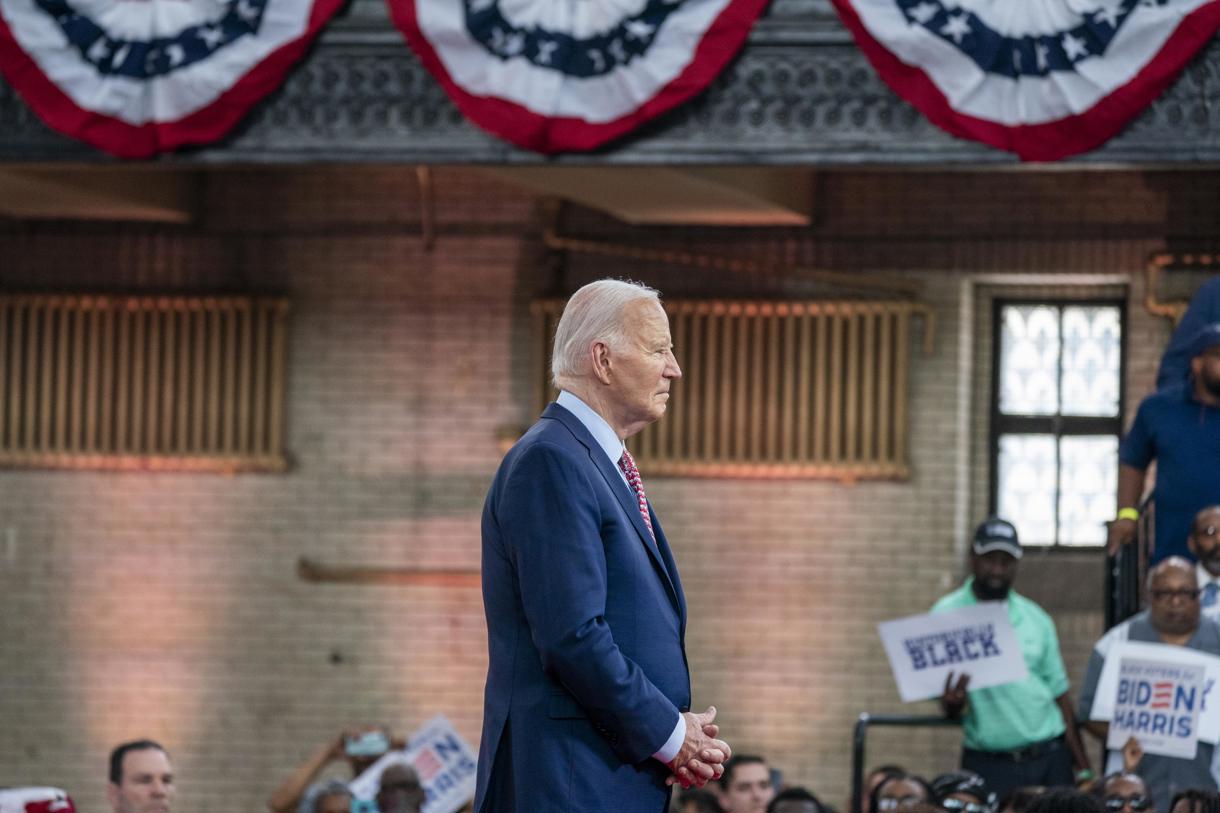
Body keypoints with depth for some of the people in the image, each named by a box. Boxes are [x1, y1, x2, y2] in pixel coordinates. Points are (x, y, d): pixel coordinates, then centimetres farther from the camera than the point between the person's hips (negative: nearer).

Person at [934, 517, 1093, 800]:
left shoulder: (1035, 619, 8)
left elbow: (1060, 696, 11)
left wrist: (1083, 770, 7)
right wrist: (953, 704, -27)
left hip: (1050, 759, 3)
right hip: (989, 763, -3)